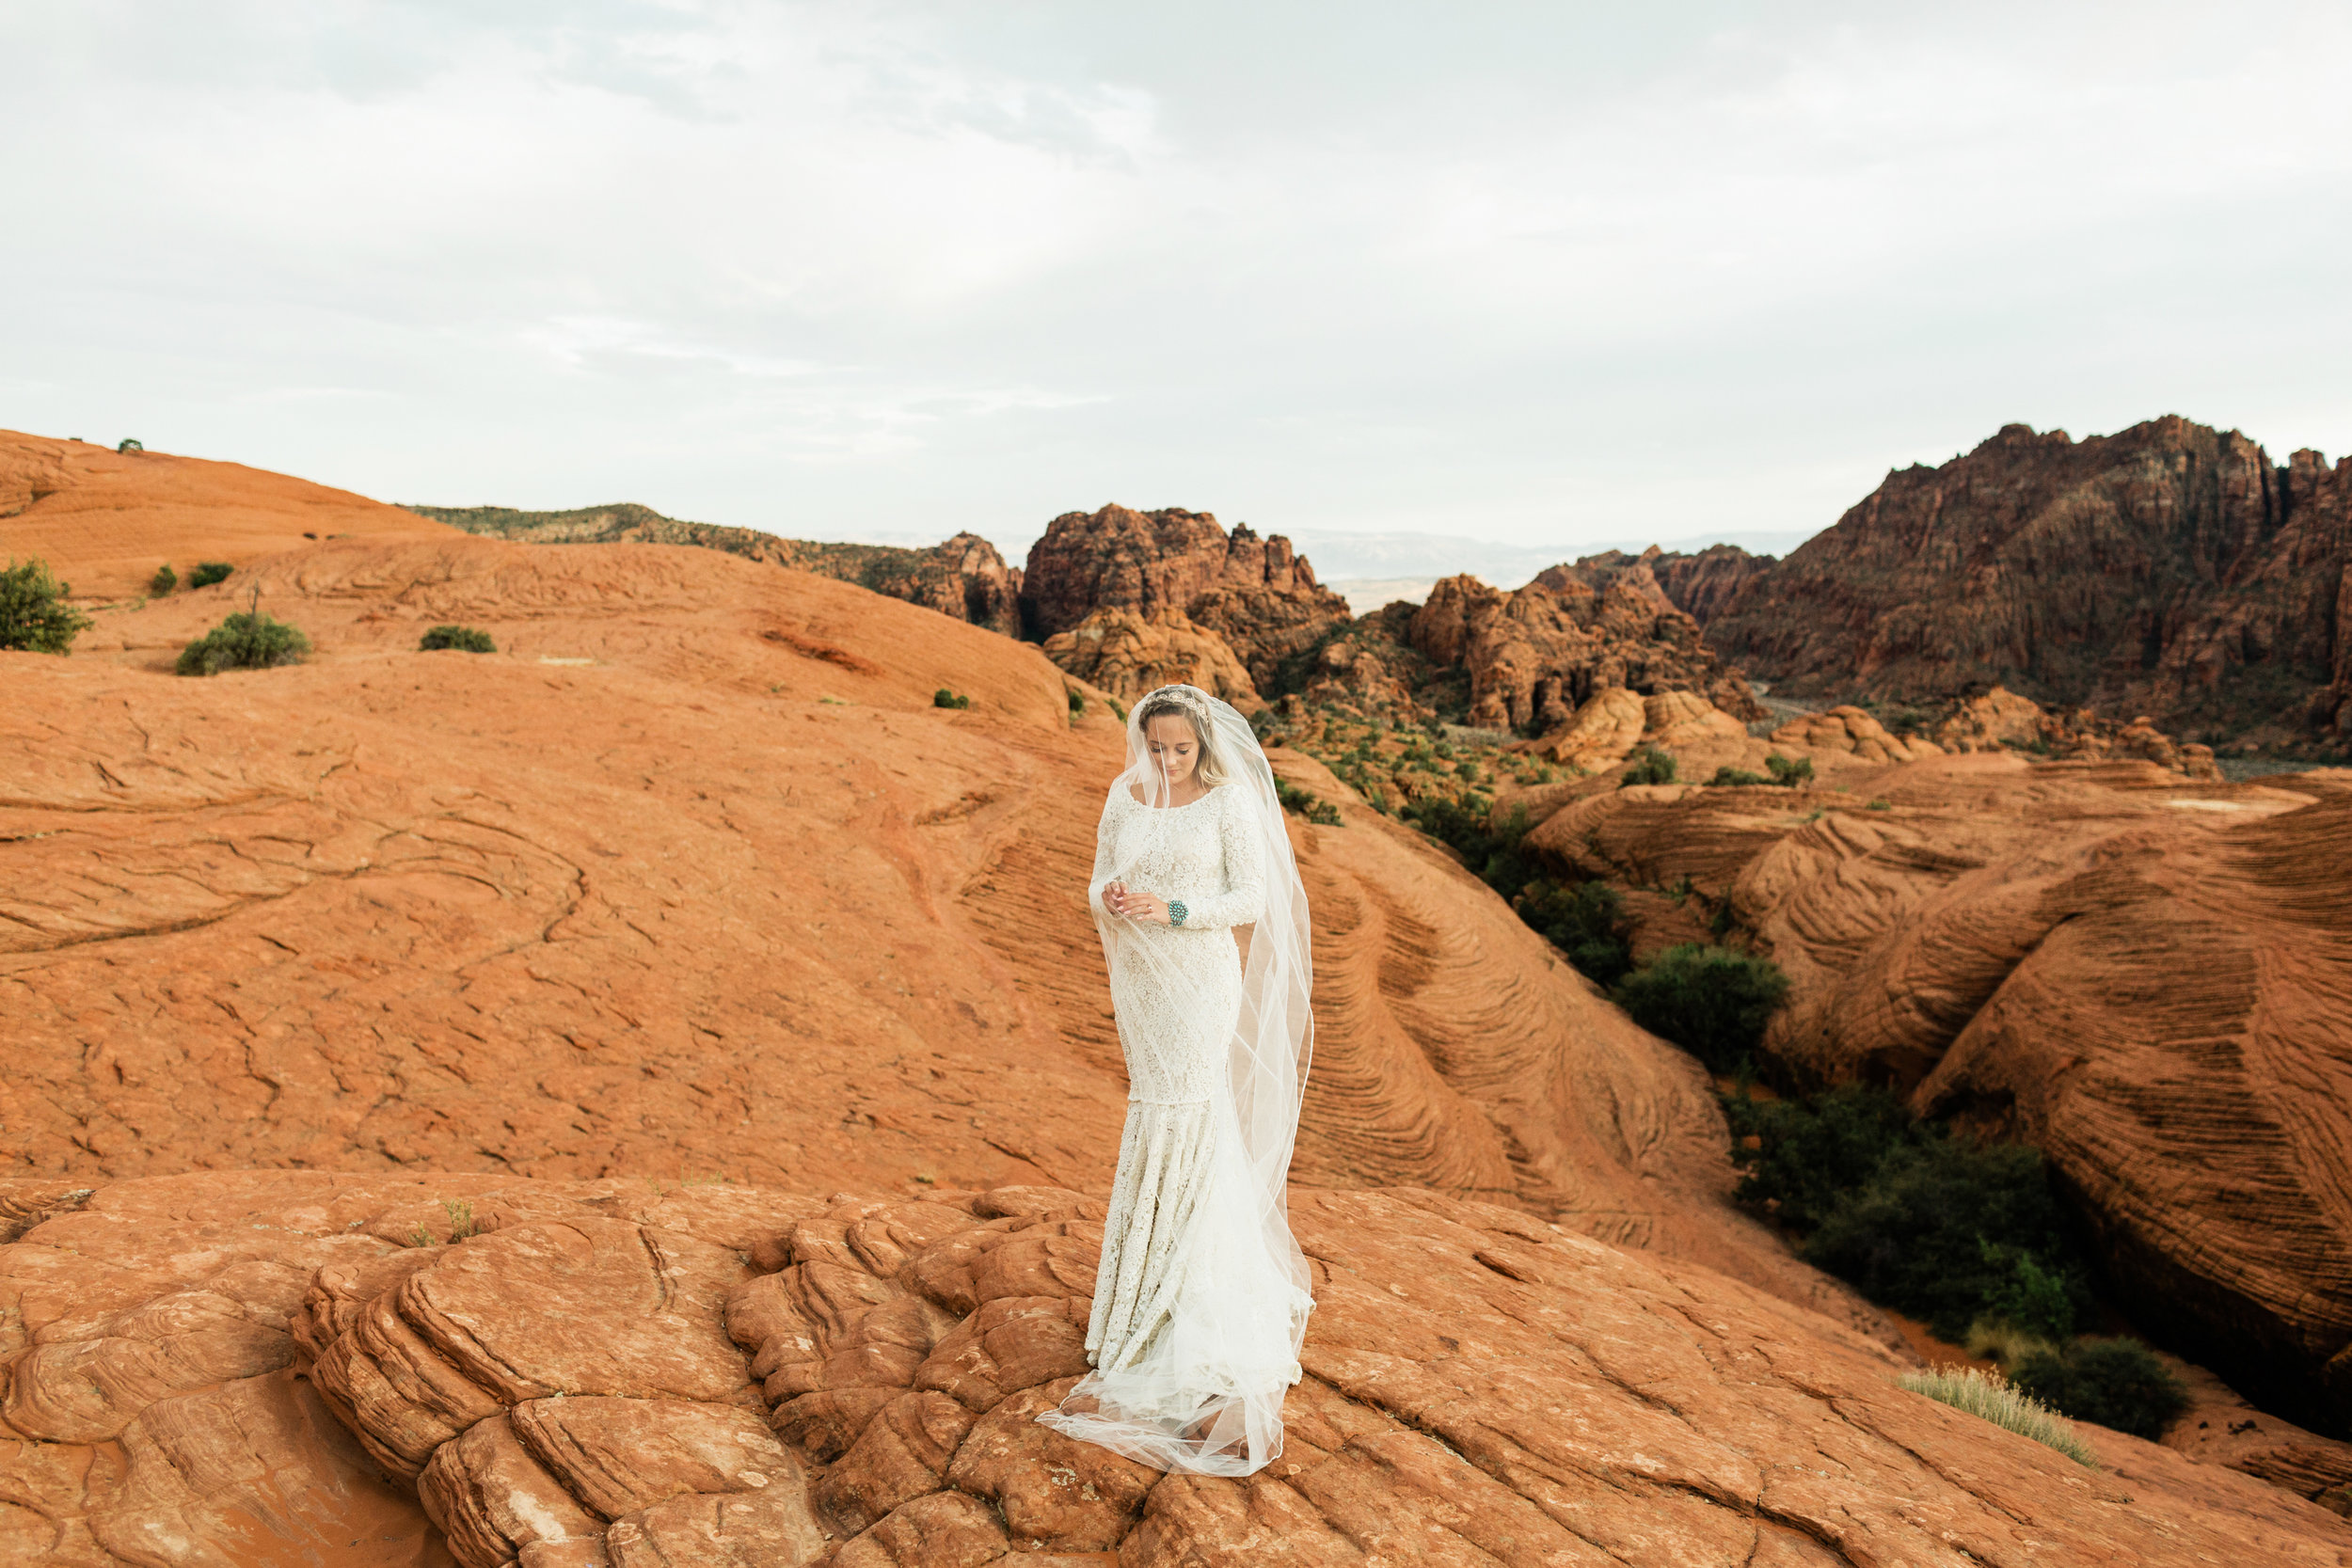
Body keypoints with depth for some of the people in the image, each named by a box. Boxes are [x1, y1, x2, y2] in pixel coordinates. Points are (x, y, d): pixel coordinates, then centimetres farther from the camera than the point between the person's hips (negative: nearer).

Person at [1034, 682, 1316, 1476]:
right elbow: (1099, 886, 9)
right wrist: (1110, 899, -16)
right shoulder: (1124, 797, 7)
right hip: (1139, 980, 6)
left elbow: (1252, 900, -10)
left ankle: (1141, 1334, 3)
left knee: (1172, 1135, -6)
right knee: (1201, 1129, 16)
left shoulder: (1232, 800, -8)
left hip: (1202, 982, -5)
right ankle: (1241, 1270, 35)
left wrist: (1172, 910, -23)